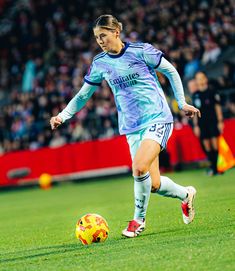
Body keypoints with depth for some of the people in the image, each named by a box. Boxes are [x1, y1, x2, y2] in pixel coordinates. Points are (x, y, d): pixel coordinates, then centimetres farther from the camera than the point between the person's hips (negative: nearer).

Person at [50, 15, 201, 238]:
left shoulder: (140, 51, -7)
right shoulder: (99, 64, 4)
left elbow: (171, 72, 5)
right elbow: (83, 95, 14)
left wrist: (182, 103, 3)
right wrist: (63, 116, 1)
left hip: (158, 119, -4)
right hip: (132, 127, 5)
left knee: (139, 168, -26)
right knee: (153, 185, 0)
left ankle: (139, 219, -4)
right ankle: (185, 194, 33)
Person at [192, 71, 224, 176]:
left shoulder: (212, 92, 0)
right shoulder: (195, 95, 8)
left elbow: (217, 106, 1)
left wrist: (220, 121, -4)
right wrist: (195, 125, 8)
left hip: (213, 121, -3)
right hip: (202, 123, 3)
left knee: (215, 143, -8)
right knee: (205, 144, -1)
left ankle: (219, 165, -2)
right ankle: (213, 165, 6)